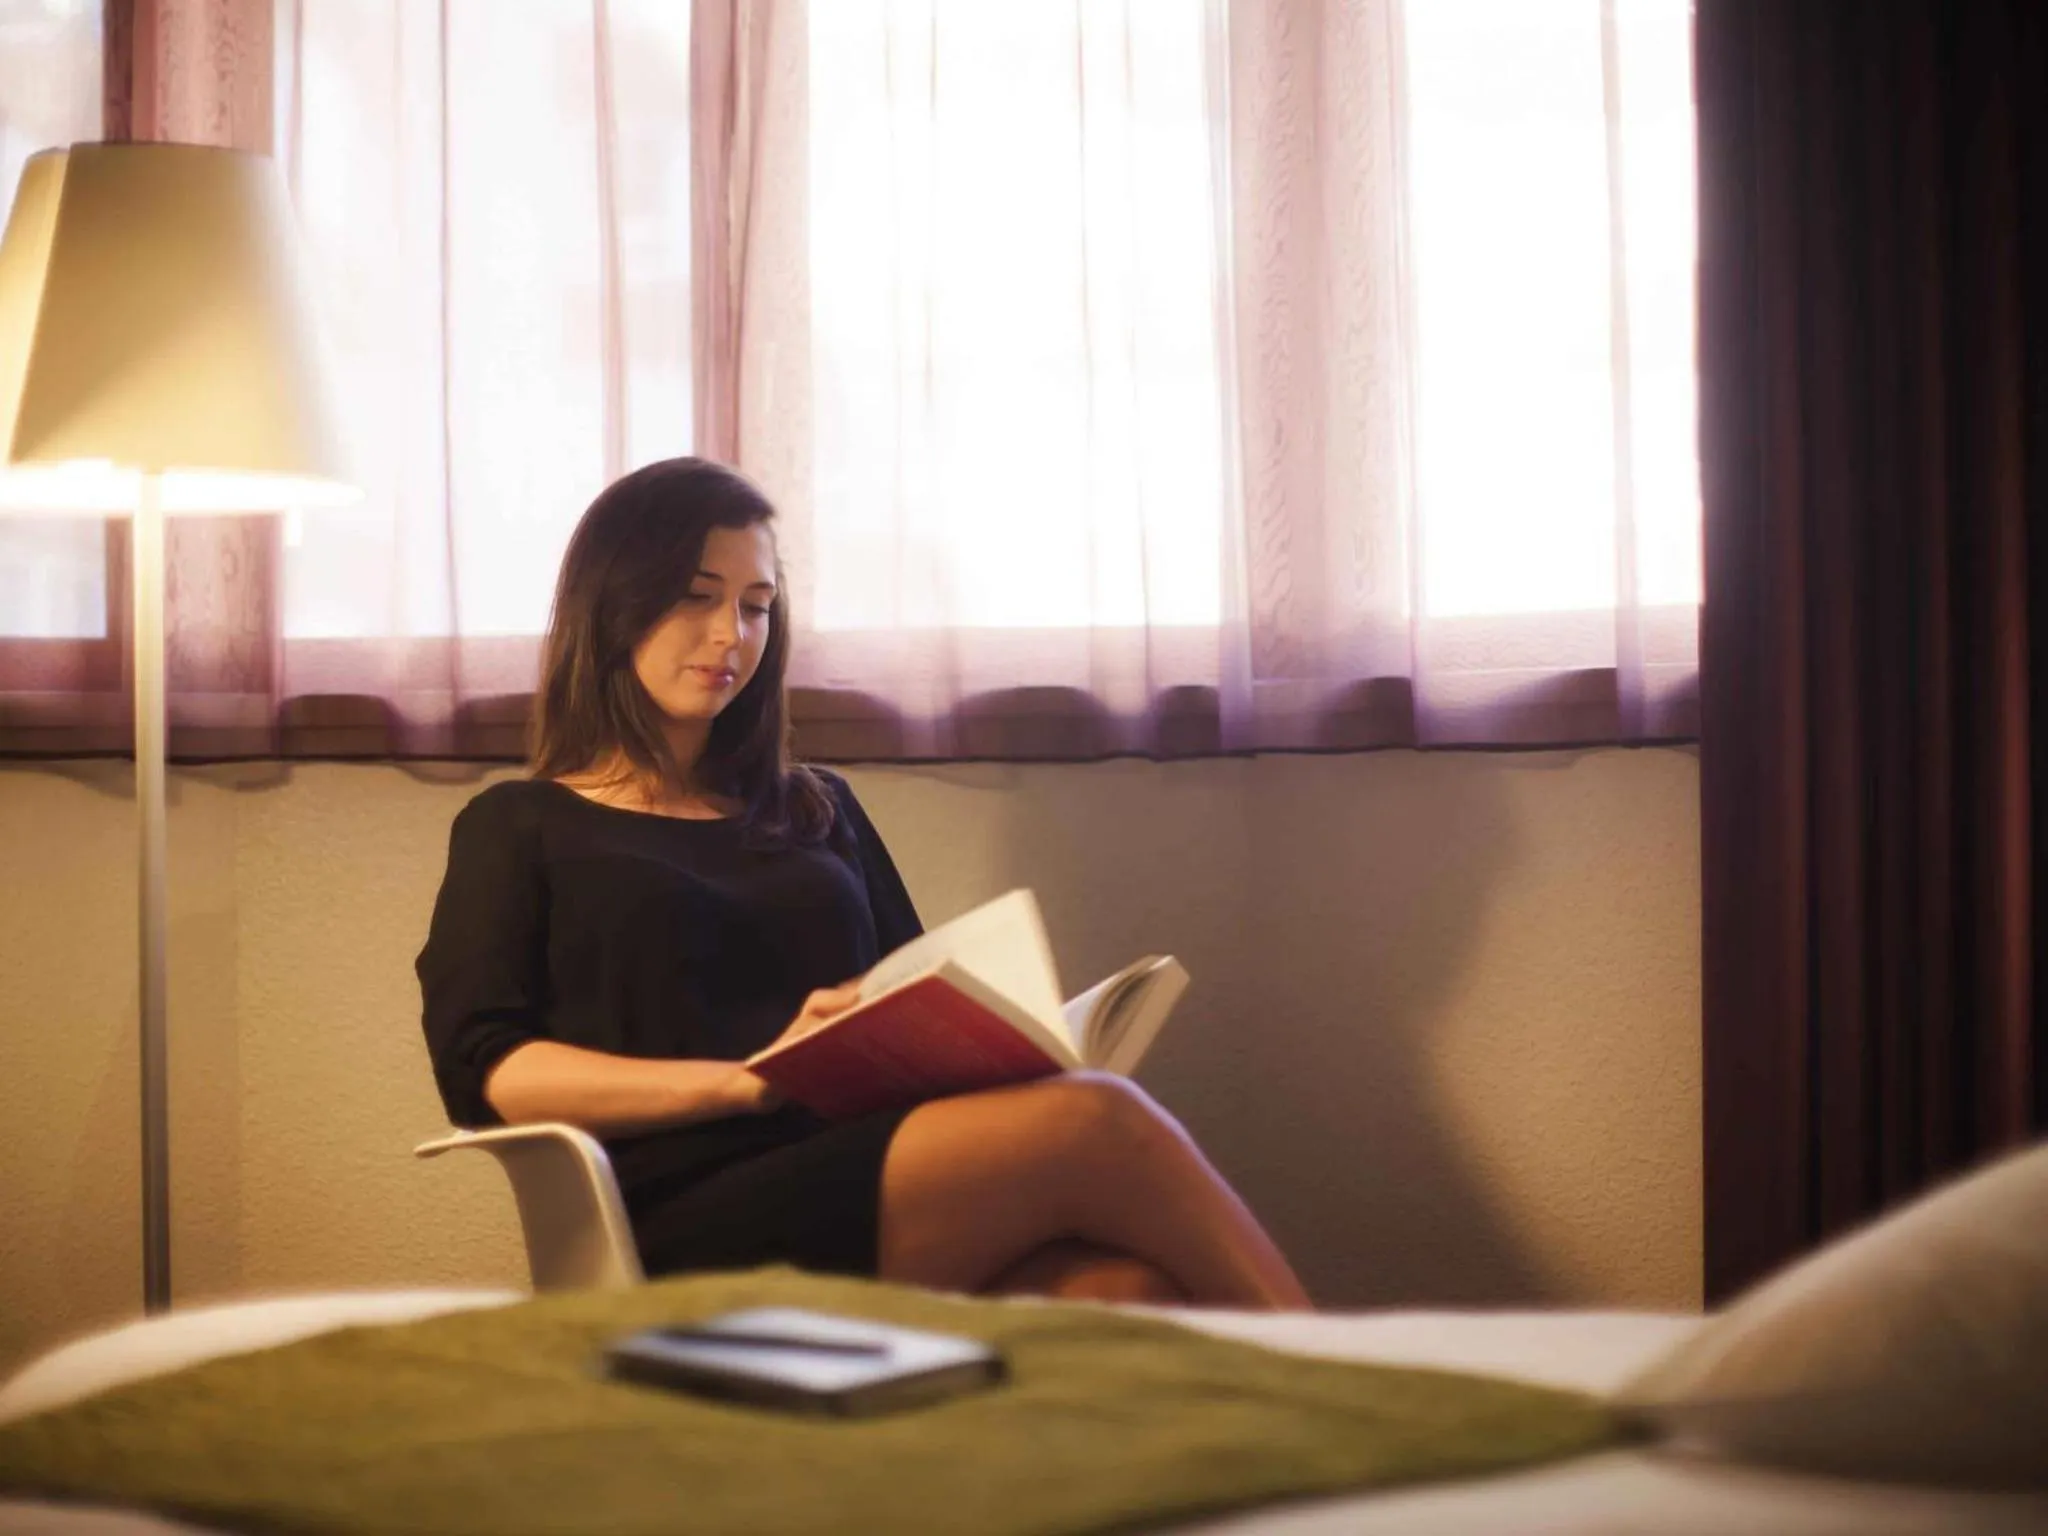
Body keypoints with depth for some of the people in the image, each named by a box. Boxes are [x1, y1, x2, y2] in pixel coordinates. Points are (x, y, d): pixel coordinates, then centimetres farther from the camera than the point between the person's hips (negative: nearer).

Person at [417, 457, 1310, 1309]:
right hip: (692, 1215, -4)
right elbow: (483, 1071, 1)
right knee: (1092, 1123, -29)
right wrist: (747, 1079, -13)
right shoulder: (517, 829, 17)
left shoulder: (816, 809, 31)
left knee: (1126, 1286, -32)